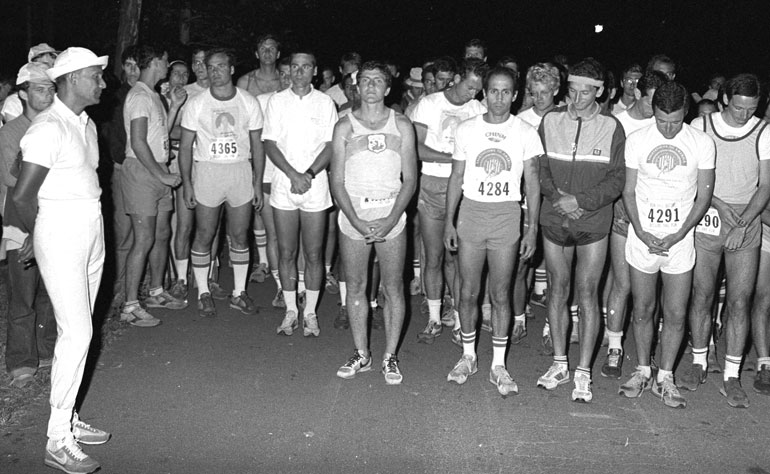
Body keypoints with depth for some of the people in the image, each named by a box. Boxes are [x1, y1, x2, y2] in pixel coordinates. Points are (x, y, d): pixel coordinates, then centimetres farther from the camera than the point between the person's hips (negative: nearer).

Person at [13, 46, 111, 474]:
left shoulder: (87, 124, 12)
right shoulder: (48, 128, -15)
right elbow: (24, 195, -15)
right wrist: (36, 237, 2)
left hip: (92, 231, 8)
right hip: (61, 234, -8)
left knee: (79, 330, 12)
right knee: (76, 332, -9)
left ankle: (69, 419, 24)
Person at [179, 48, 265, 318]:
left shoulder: (249, 102, 2)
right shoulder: (196, 104, -1)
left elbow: (257, 145, 6)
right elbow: (185, 146, 1)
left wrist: (258, 183, 1)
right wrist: (187, 184, -5)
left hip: (241, 171, 1)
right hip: (206, 172, -1)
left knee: (240, 235, 7)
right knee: (204, 236, 3)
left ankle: (239, 293, 19)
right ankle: (203, 293, 17)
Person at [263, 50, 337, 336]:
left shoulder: (325, 102, 3)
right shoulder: (277, 101, 5)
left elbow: (331, 146, -1)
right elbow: (270, 145, 0)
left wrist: (309, 174, -14)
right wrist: (293, 174, -13)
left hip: (316, 185, -1)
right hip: (283, 185, 1)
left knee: (314, 254, 2)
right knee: (286, 252, 5)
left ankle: (310, 313, 13)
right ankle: (290, 311, 17)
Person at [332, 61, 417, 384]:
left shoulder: (401, 125, 5)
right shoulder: (345, 126, 5)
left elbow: (410, 179, 1)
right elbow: (337, 181, 0)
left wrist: (390, 221, -12)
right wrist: (357, 222, -12)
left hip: (391, 215, -1)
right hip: (352, 215, 1)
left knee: (393, 288, 3)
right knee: (355, 286, 7)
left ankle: (390, 356, 15)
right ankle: (362, 354, 21)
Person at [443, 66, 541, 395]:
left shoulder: (526, 133, 0)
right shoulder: (466, 130, 4)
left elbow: (532, 183, 1)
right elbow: (457, 177, 7)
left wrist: (532, 229, -4)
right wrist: (448, 221, 2)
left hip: (507, 215, -1)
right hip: (471, 212, 1)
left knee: (500, 295, 3)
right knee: (468, 292, 6)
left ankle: (498, 365, 15)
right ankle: (468, 356, 23)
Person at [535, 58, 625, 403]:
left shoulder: (611, 128, -2)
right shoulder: (550, 122, 3)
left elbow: (616, 181, -5)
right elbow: (539, 168, 3)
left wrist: (581, 201, -17)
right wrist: (556, 196, -13)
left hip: (593, 223, -2)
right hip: (554, 220, 2)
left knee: (587, 294, 1)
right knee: (557, 290, 10)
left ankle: (583, 373, 11)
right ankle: (559, 364, 24)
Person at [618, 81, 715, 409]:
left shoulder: (702, 143, -2)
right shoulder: (636, 140, -1)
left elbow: (704, 196, 1)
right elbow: (628, 191, 3)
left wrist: (679, 234, -11)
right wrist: (642, 234, -10)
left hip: (680, 240, 0)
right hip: (642, 238, 0)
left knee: (676, 314, 3)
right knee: (642, 310, 8)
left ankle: (665, 378, 18)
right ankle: (642, 371, 25)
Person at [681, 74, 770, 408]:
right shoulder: (700, 126, 1)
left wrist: (742, 224, -12)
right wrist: (715, 204, -11)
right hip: (705, 222, 0)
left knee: (740, 302, -1)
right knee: (701, 296, 4)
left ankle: (731, 377, 7)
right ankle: (699, 363, 22)